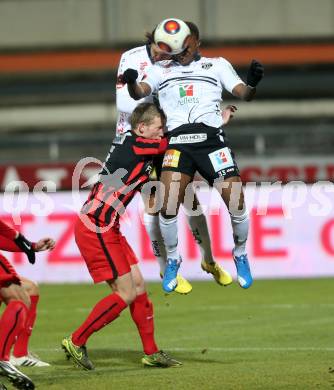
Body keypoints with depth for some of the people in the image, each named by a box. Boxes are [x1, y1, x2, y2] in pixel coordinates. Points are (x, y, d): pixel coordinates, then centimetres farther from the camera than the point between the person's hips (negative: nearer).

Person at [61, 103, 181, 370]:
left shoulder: (133, 147, 14)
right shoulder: (133, 145, -13)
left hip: (107, 228, 10)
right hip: (95, 228, -10)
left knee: (138, 286, 9)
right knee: (125, 294, -8)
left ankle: (151, 352, 13)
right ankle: (76, 342, 1)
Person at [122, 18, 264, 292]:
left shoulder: (217, 64, 16)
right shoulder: (161, 70, 18)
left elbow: (243, 94, 7)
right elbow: (139, 92, 2)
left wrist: (252, 84, -16)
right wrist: (131, 82, -21)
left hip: (212, 138, 0)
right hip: (178, 143, 0)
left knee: (236, 202, -11)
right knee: (168, 205, -18)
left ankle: (240, 256, 15)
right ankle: (173, 261, 5)